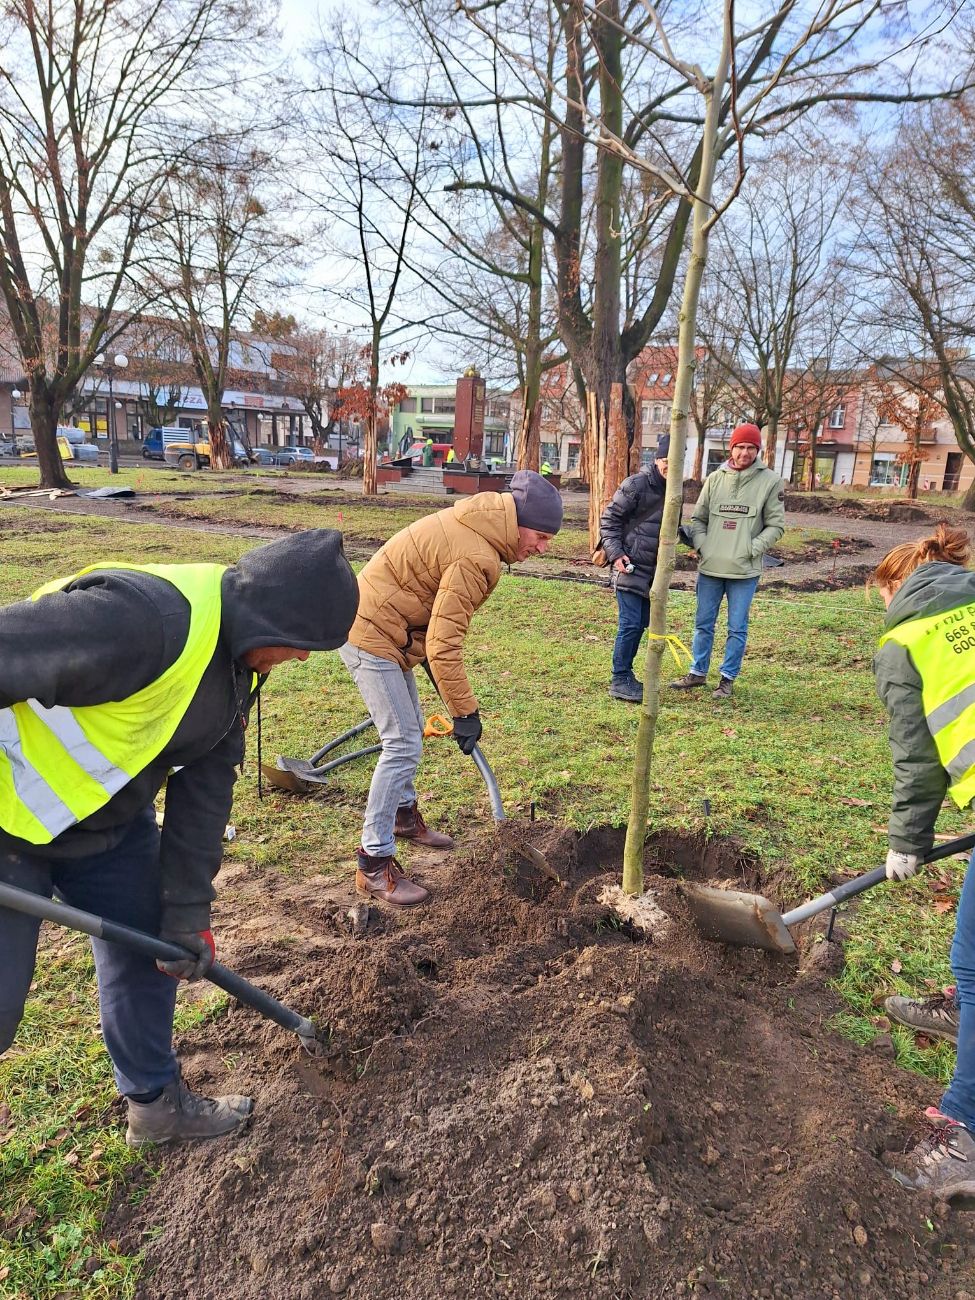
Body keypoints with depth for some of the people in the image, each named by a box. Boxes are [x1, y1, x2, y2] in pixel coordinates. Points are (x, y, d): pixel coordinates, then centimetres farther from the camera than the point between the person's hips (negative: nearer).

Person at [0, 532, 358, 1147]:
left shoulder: (236, 663, -4)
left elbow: (206, 787, 1)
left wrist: (188, 911, 2)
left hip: (109, 818, 8)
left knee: (149, 951, 15)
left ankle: (157, 1102, 37)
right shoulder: (142, 619, -35)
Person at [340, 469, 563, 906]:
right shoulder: (476, 557, -25)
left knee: (409, 730, 21)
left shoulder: (476, 522, 5)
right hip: (370, 637, -10)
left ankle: (402, 813, 41)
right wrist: (465, 712, -18)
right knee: (403, 744, -10)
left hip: (380, 627, 10)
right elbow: (444, 644, -26)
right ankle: (373, 862, -2)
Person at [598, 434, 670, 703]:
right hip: (630, 567, -7)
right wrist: (615, 554, -15)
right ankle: (619, 681, 0)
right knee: (630, 624, -8)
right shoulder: (636, 485, -10)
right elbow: (609, 519, -8)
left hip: (653, 571, 8)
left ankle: (626, 673, 25)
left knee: (642, 623, 12)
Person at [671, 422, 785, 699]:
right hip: (710, 567, 3)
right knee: (703, 623, 11)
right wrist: (702, 545, -3)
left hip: (745, 571, -3)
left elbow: (775, 525, 0)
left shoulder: (770, 482, -1)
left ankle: (728, 678, 16)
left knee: (737, 628, 4)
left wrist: (751, 549, -11)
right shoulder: (715, 478, 7)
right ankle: (698, 672, 25)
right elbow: (698, 518, 13)